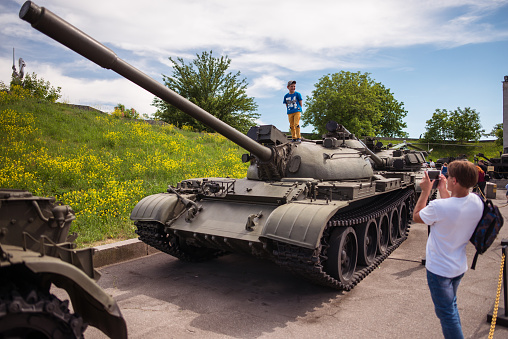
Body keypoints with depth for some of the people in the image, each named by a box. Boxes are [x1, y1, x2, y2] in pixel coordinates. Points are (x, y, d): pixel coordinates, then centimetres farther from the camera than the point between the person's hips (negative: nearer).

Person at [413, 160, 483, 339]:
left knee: (446, 312, 9)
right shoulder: (477, 202, -11)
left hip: (439, 269, -7)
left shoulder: (439, 206, -32)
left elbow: (416, 216, -11)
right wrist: (443, 189, 10)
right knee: (451, 305, 28)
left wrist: (425, 191, -6)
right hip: (460, 266, 7)